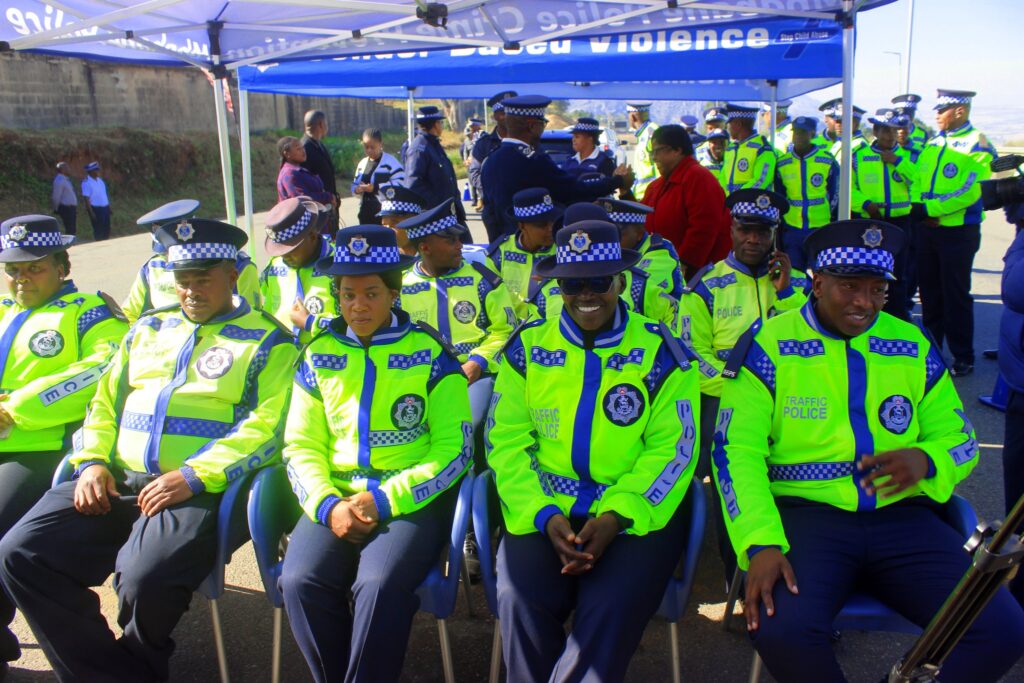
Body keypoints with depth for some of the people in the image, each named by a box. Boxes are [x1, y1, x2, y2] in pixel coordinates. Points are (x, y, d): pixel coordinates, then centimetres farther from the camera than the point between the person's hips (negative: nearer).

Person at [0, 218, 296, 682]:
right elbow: (105, 402, 25)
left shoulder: (267, 341, 4)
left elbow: (266, 425, -8)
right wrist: (93, 461, 5)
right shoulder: (147, 329, 24)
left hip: (200, 491, -6)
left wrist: (193, 477, -18)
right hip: (116, 482, 7)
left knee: (145, 577, -30)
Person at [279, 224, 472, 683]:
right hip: (337, 498, 3)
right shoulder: (319, 355, 9)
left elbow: (454, 449, -4)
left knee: (380, 585, -29)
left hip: (412, 499, -3)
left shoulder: (430, 354, -1)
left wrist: (385, 500, -13)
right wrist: (327, 505, -10)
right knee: (301, 582, -21)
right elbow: (301, 446, 9)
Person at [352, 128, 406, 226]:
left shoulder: (391, 162, -8)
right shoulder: (362, 163, 17)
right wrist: (357, 189, -5)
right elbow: (354, 184, 21)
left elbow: (400, 183, -19)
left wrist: (375, 188, -24)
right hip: (365, 213, 7)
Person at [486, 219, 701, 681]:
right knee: (520, 599, -23)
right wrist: (543, 514, -11)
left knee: (612, 608, -27)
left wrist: (617, 515, -14)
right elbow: (507, 441, 3)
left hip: (635, 514, -1)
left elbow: (670, 449, -2)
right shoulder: (527, 348, 7)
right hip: (544, 513, 2)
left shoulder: (660, 351, 2)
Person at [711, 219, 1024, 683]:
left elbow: (959, 439, 17)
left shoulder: (915, 348, 12)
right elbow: (736, 451, -7)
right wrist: (761, 543, -21)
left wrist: (925, 461, -9)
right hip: (802, 513, -3)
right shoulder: (768, 346, -1)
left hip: (901, 518, 4)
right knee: (781, 630, -31)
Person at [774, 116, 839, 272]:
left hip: (821, 230, -2)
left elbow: (835, 196, 4)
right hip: (791, 231, 2)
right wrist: (780, 226, 12)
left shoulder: (828, 161, -2)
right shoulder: (782, 163, 5)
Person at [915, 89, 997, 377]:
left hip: (958, 231, -7)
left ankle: (963, 357, 11)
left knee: (956, 295, 0)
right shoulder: (934, 142, 10)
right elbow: (919, 177, 14)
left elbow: (970, 192, -20)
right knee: (929, 291, 14)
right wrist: (921, 208, -4)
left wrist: (931, 208, -20)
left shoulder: (977, 144, -11)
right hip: (927, 228, 7)